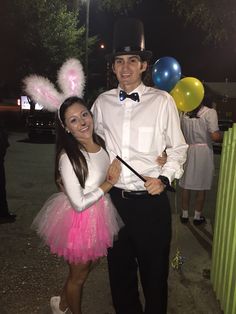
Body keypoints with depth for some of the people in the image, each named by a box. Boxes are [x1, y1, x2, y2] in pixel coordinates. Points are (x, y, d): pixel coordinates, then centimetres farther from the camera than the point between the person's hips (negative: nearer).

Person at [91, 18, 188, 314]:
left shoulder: (162, 101, -7)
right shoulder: (102, 102, 3)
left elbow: (178, 149, -1)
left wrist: (164, 179, -14)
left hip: (151, 200, -3)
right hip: (114, 198, 4)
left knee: (154, 271, 15)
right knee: (119, 269, 21)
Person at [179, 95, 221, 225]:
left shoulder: (184, 112, 0)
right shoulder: (210, 112, -11)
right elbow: (215, 136, -17)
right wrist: (221, 136, 4)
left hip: (186, 150, 3)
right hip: (203, 150, -3)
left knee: (185, 184, 14)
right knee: (201, 186, 11)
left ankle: (184, 214, 25)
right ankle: (198, 216, 23)